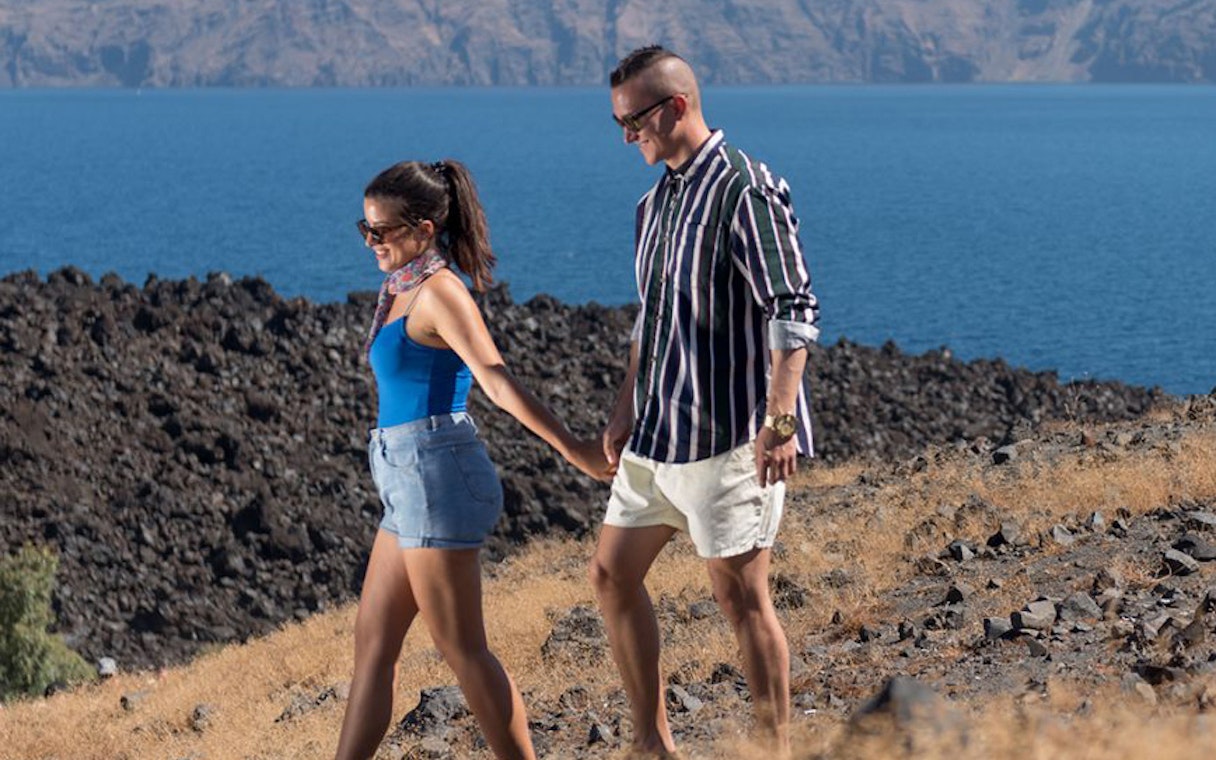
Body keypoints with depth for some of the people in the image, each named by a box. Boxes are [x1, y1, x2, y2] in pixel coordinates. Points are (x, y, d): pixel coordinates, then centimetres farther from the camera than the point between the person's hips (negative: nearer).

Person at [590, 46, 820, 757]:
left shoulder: (747, 190, -15)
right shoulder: (657, 200, 13)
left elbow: (794, 313, -20)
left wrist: (780, 419, -27)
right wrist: (626, 409, 22)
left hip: (728, 432, -9)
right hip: (658, 433, 9)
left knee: (741, 594, -4)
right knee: (613, 573, 11)